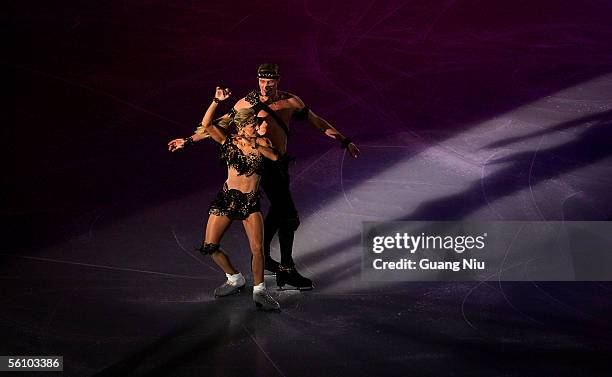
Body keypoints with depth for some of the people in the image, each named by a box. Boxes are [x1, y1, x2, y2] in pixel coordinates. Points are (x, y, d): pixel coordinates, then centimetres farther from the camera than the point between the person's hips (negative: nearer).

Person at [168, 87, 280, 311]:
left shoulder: (261, 142, 2)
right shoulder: (229, 141, 0)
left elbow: (275, 157, -18)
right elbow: (206, 124, -14)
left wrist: (254, 146, -25)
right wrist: (217, 101, -22)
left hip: (251, 201, -1)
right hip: (227, 198, 1)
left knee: (258, 249, -15)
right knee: (210, 247, -2)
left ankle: (259, 292, 5)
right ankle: (235, 280, 21)